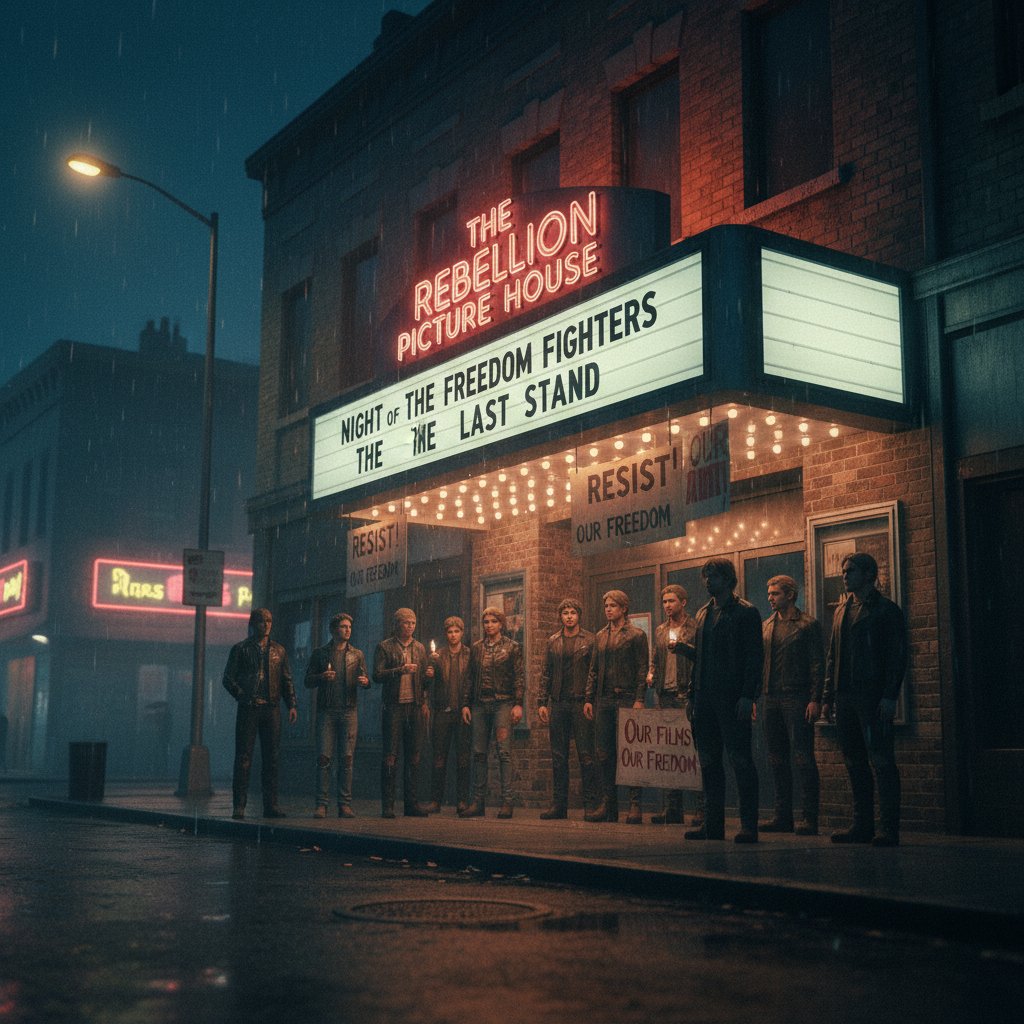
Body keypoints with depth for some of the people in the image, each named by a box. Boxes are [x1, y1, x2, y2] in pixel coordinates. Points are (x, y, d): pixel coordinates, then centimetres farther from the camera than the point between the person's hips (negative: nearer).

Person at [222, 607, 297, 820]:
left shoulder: (278, 650, 15)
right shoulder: (241, 649, 6)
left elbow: (287, 681, 15)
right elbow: (228, 679, 3)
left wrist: (292, 705, 4)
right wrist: (243, 697, -8)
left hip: (272, 709, 3)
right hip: (248, 709, -3)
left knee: (271, 758, 2)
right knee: (243, 758, -4)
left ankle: (270, 805, 6)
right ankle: (239, 805, -1)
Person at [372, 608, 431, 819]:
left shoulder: (420, 648, 15)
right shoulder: (385, 647, 3)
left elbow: (424, 678, 15)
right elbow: (377, 675, -7)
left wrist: (425, 702, 4)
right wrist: (400, 670, -19)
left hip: (415, 707, 4)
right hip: (393, 706, -4)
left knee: (413, 756, 5)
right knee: (391, 756, -4)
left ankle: (412, 803, 10)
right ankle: (387, 805, -1)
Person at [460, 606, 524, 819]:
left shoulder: (512, 647, 4)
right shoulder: (476, 648, 15)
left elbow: (519, 677, -1)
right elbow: (469, 678, 15)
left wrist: (518, 704, -9)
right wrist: (465, 704, 9)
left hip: (503, 703, -4)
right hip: (480, 704, 4)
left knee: (504, 752, -8)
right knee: (479, 753, 4)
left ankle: (507, 802, -6)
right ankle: (478, 801, 9)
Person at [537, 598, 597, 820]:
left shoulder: (590, 640, 2)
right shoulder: (553, 641, 13)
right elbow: (546, 674, 14)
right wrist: (542, 702, 6)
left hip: (581, 702, -4)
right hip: (558, 703, 4)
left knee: (586, 755, -4)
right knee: (558, 756, 6)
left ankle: (590, 803, 0)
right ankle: (558, 804, 12)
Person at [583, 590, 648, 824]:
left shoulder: (636, 635, 1)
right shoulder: (600, 636, 17)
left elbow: (643, 669, -5)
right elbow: (593, 670, 17)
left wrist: (639, 699, -13)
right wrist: (589, 699, 9)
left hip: (626, 698, -6)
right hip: (603, 700, 6)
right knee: (604, 753, 4)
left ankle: (634, 805, -3)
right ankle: (608, 804, 9)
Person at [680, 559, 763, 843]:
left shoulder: (746, 612, -3)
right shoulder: (703, 614, 18)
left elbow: (754, 656, -9)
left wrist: (747, 696, -16)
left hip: (732, 699, -7)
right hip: (705, 699, 7)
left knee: (740, 761, -5)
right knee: (709, 763, 9)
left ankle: (749, 826, 0)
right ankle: (713, 824, 15)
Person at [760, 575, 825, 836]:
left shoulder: (808, 624, -2)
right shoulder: (766, 626, 15)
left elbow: (817, 664, -6)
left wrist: (815, 700, -14)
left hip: (797, 699, -6)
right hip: (771, 699, 6)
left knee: (803, 758, -6)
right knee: (777, 760, 9)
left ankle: (810, 819, -2)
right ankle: (783, 816, 15)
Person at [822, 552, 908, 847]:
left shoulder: (886, 610, -1)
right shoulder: (841, 611, 19)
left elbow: (897, 656, -7)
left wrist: (889, 696, -16)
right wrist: (828, 696, 13)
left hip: (873, 698, -7)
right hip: (845, 698, 7)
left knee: (882, 762, -7)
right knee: (855, 763, 9)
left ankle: (889, 829, -5)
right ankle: (862, 826, 14)